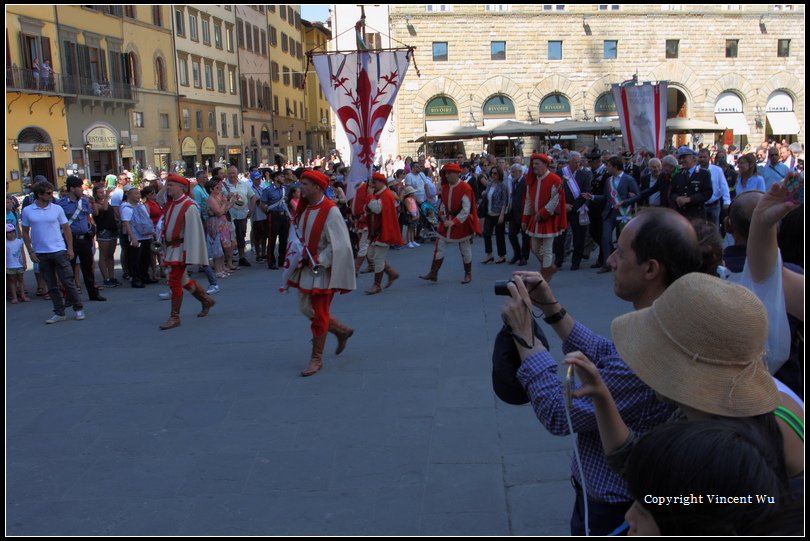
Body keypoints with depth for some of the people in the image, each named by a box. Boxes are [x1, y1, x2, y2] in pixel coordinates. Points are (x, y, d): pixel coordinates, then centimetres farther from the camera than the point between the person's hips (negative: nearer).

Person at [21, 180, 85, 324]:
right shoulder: (27, 211, 0)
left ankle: (78, 309, 11)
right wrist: (31, 251, 0)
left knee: (68, 282, 0)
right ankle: (59, 313, 15)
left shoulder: (57, 209, 0)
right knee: (51, 285, 8)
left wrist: (70, 248, -3)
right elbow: (25, 233, 7)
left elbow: (66, 229, 4)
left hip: (59, 251, -1)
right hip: (41, 254, 1)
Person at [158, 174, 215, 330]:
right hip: (170, 248, 9)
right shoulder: (170, 205, 7)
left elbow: (193, 232, -19)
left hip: (180, 249, -9)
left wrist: (190, 255, -22)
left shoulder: (189, 206, -17)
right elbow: (166, 226, 14)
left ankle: (175, 317, 4)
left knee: (175, 281, -6)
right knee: (182, 280, 18)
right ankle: (206, 300, 37)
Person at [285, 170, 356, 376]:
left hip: (323, 270, -8)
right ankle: (342, 331, 35)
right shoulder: (305, 208, 5)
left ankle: (316, 358, 16)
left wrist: (317, 260, -20)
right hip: (306, 267, 8)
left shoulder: (330, 211, -19)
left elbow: (339, 245, -22)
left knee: (319, 315, 2)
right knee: (306, 308, 16)